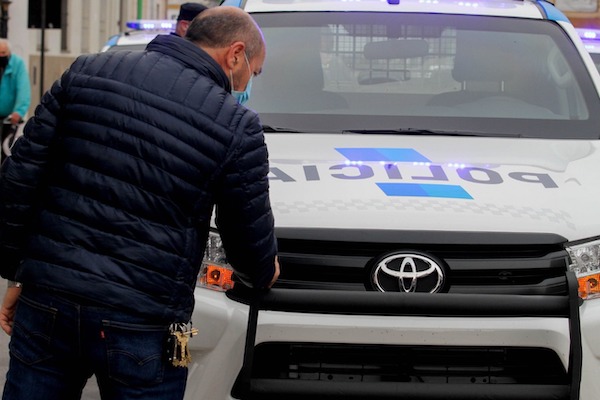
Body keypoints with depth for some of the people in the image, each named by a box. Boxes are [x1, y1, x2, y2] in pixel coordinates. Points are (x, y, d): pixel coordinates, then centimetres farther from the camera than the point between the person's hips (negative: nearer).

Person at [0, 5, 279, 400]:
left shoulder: (87, 72, 5)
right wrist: (265, 274, 27)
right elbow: (251, 239, 4)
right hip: (142, 324, -3)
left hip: (46, 302, 4)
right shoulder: (238, 129, -6)